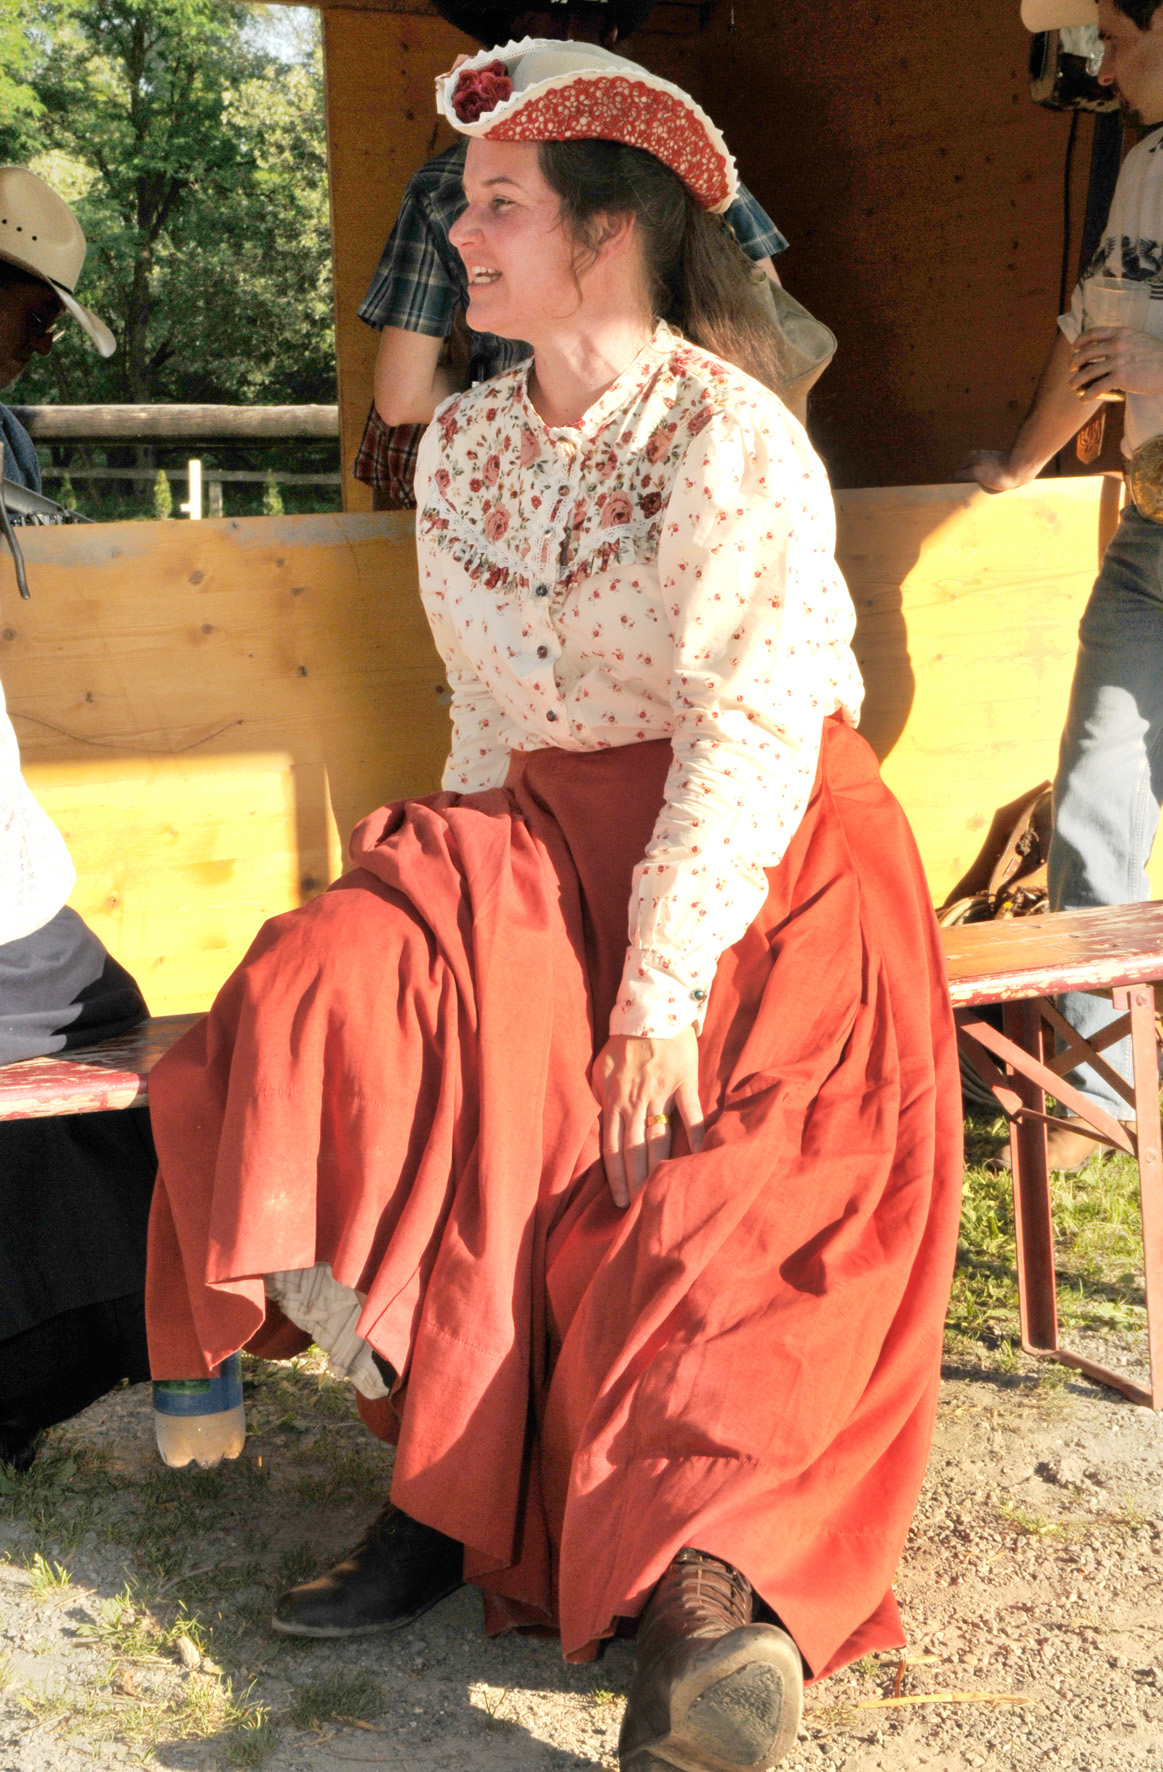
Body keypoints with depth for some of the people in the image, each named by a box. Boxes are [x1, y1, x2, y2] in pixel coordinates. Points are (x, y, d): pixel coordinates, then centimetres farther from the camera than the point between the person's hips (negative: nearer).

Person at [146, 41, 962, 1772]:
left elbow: (751, 731, -18)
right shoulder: (461, 447, 11)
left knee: (707, 1181, -28)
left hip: (765, 849, -5)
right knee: (332, 992, -20)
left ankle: (713, 1574, -25)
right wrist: (475, 888, 0)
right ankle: (447, 1468, -15)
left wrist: (665, 982, -24)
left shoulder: (730, 437, -11)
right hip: (548, 830, 5)